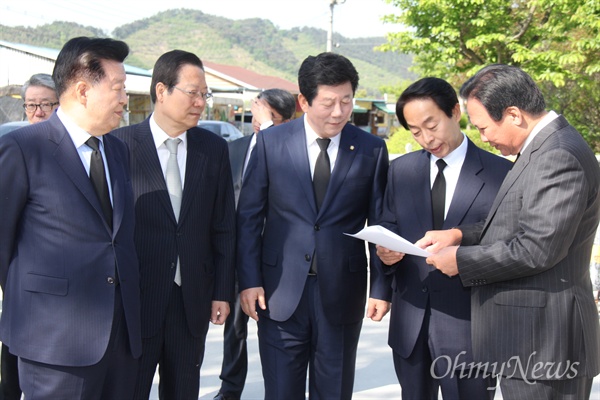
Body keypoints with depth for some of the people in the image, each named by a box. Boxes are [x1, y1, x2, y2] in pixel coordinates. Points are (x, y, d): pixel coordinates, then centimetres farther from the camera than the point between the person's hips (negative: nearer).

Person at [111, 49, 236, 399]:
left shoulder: (214, 149, 5)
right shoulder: (120, 144, -6)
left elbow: (224, 226, 6)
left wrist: (223, 291, 4)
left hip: (193, 301, 3)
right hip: (133, 298, -3)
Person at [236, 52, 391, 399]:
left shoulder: (371, 150, 0)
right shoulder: (272, 142, -1)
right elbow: (249, 216, 2)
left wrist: (381, 288, 0)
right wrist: (249, 280, -3)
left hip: (342, 293, 1)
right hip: (280, 292, 0)